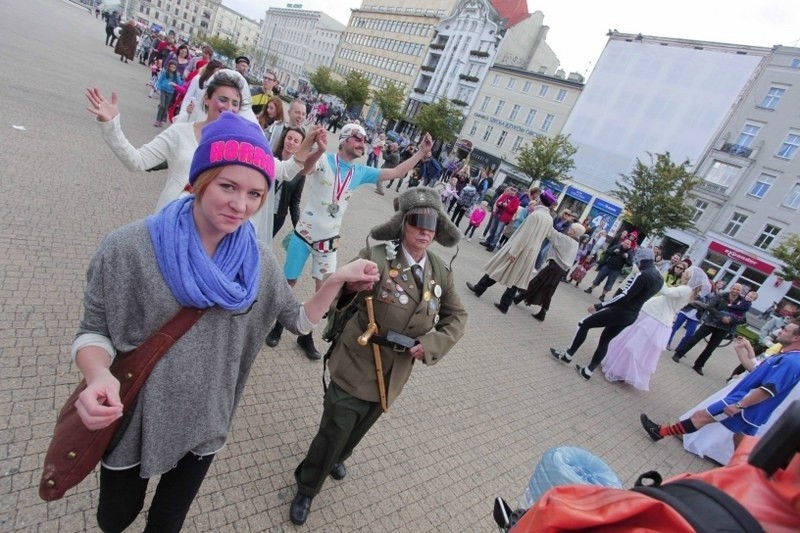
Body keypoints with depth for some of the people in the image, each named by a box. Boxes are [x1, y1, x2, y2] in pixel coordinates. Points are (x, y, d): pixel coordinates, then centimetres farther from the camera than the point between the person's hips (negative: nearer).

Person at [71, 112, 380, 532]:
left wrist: (338, 280, -17)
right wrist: (99, 377, -33)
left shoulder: (259, 263, -10)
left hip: (204, 426, 2)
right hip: (131, 425, -1)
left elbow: (299, 320, -2)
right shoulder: (128, 249, -21)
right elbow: (94, 330, -12)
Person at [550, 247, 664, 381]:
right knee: (605, 340, 19)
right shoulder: (660, 278, 7)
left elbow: (625, 296, -24)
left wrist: (599, 306, -21)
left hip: (620, 311, -9)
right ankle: (587, 372, 21)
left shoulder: (644, 275, -21)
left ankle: (567, 355, 14)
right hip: (631, 316, 9)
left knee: (584, 324, 6)